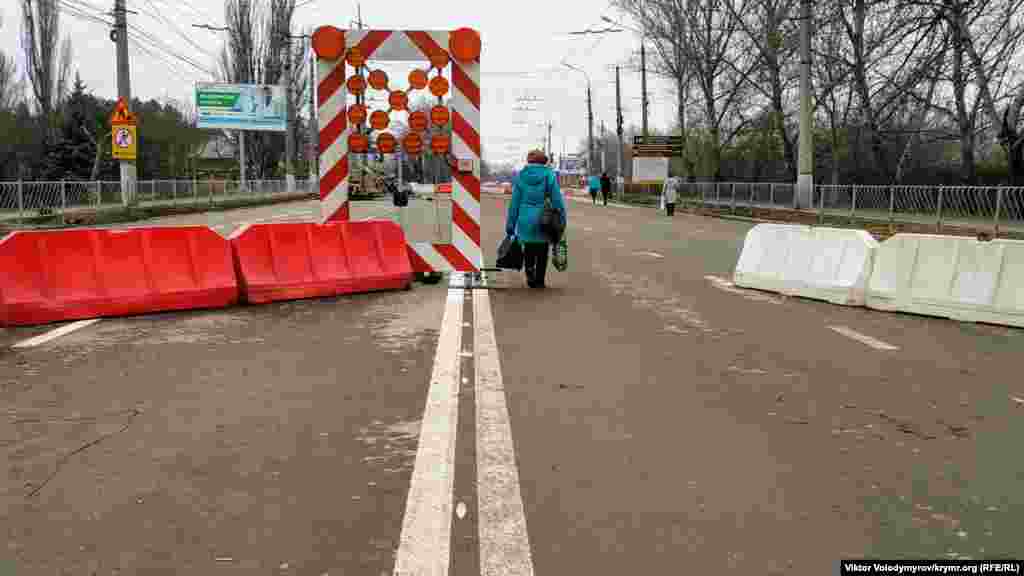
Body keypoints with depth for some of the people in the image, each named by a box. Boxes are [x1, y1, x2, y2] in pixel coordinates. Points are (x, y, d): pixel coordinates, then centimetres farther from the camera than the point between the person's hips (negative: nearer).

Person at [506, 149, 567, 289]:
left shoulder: (520, 176, 1)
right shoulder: (549, 175, -4)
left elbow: (514, 202, 2)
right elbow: (557, 199, -5)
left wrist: (510, 225, 7)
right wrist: (562, 220, 3)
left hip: (525, 221, 1)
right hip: (544, 222, -1)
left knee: (528, 249, 18)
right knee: (542, 253, 13)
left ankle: (529, 269, -4)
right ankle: (539, 281, 16)